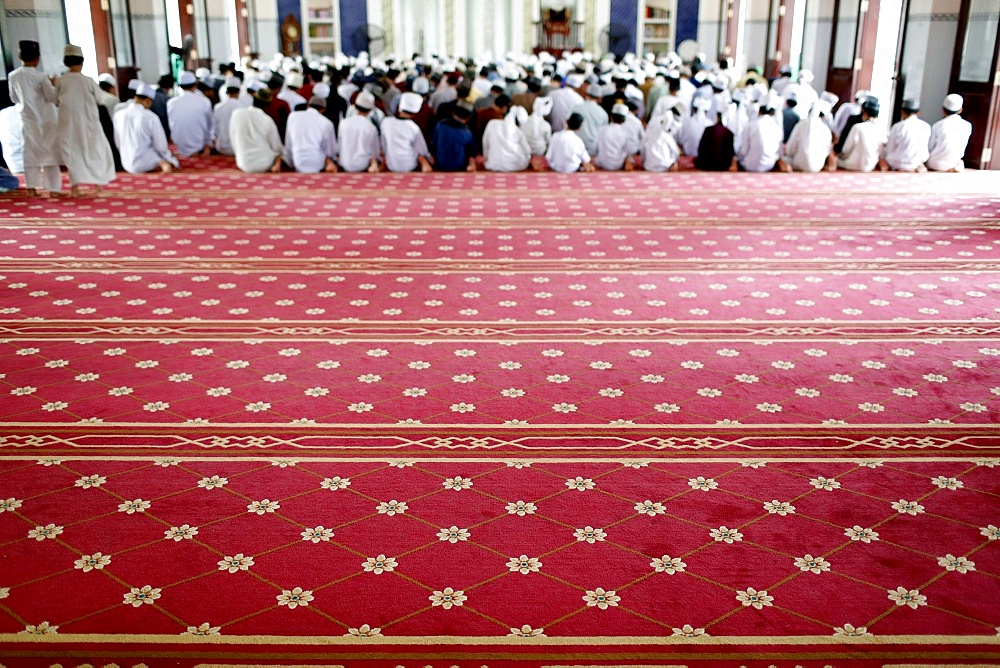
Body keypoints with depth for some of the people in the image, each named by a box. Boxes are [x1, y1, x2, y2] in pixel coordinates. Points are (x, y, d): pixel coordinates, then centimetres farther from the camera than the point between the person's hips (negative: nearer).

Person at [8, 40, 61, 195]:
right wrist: (53, 86, 3)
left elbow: (14, 98, 10)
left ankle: (31, 187, 8)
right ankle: (53, 188, 4)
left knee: (30, 153, 10)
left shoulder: (13, 76, -2)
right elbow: (53, 97, -13)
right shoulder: (40, 77, -17)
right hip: (46, 120, -4)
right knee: (50, 153, 3)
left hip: (28, 120, 4)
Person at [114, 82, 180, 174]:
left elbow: (117, 143, 7)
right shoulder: (151, 117, -14)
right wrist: (171, 160, 10)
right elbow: (161, 146, -8)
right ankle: (162, 163, -9)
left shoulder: (118, 115, -1)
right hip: (145, 164, -6)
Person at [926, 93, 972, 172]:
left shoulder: (937, 126, -11)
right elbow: (962, 149, 6)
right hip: (953, 164, 4)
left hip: (936, 165, -4)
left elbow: (932, 147, -1)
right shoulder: (967, 126, -5)